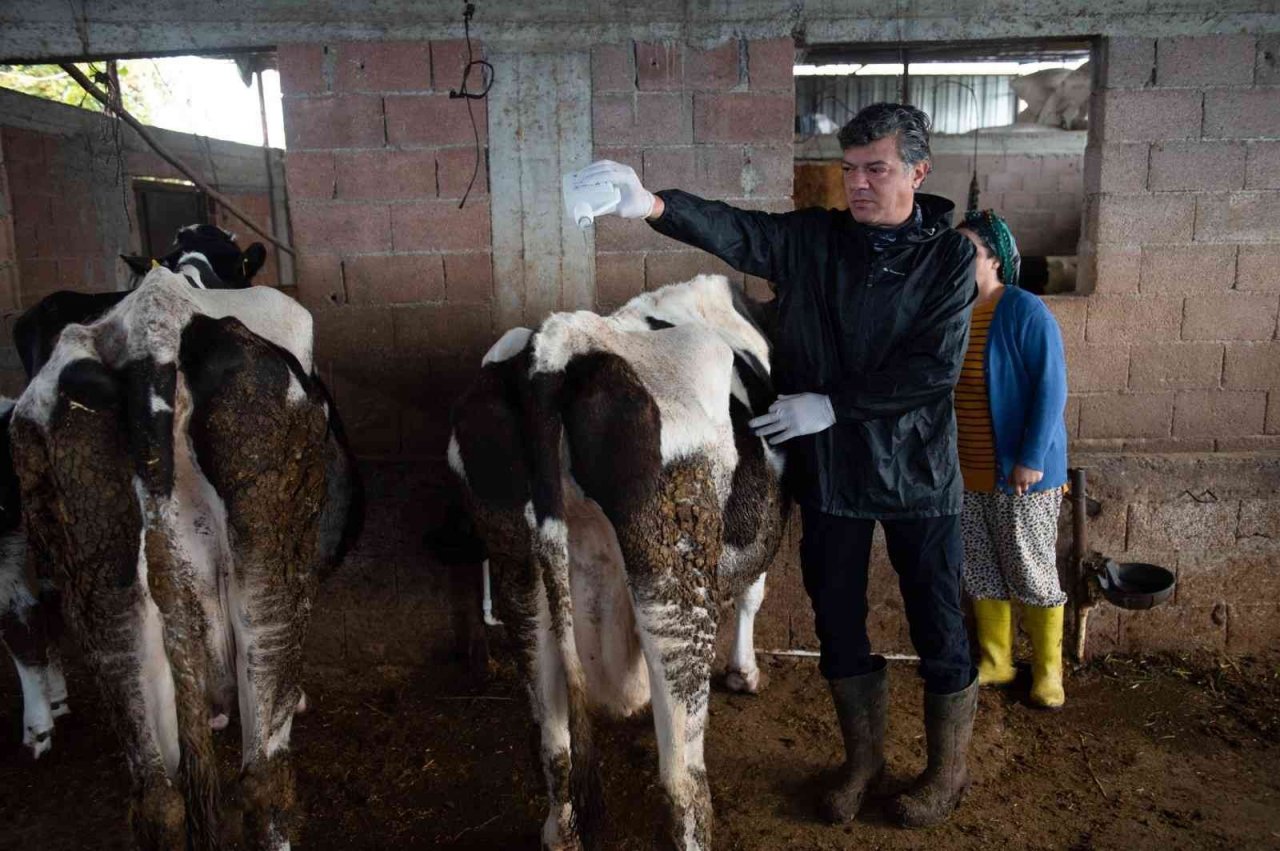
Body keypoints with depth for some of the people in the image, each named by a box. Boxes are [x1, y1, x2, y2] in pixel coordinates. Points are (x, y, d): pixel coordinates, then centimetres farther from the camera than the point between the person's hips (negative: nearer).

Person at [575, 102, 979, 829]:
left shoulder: (950, 255, -6)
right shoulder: (812, 238, -1)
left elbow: (935, 367, -14)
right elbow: (734, 229, -18)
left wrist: (833, 405, -18)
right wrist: (654, 205, -36)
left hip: (917, 471, -2)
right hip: (828, 468, 2)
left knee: (938, 626, 9)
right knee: (837, 620, 14)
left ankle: (949, 769, 34)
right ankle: (864, 757, 37)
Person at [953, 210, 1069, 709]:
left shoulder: (1025, 312, -13)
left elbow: (1051, 387, -15)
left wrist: (1032, 458, -19)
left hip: (1020, 472, -6)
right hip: (966, 473, 6)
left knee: (1033, 572, 6)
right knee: (981, 570, 14)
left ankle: (1048, 670, 23)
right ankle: (995, 662, 30)